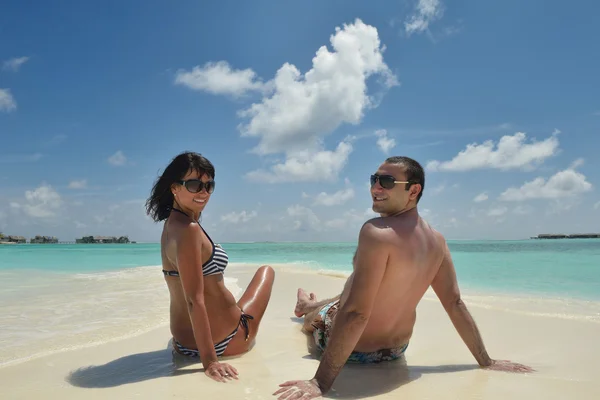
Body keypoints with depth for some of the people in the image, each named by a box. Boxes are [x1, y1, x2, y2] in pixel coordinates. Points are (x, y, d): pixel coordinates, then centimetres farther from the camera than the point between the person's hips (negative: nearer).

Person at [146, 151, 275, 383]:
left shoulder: (172, 225, 4)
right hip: (223, 342, -8)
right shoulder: (189, 229, -26)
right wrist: (210, 361, -26)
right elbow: (195, 299, -28)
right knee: (267, 270, 19)